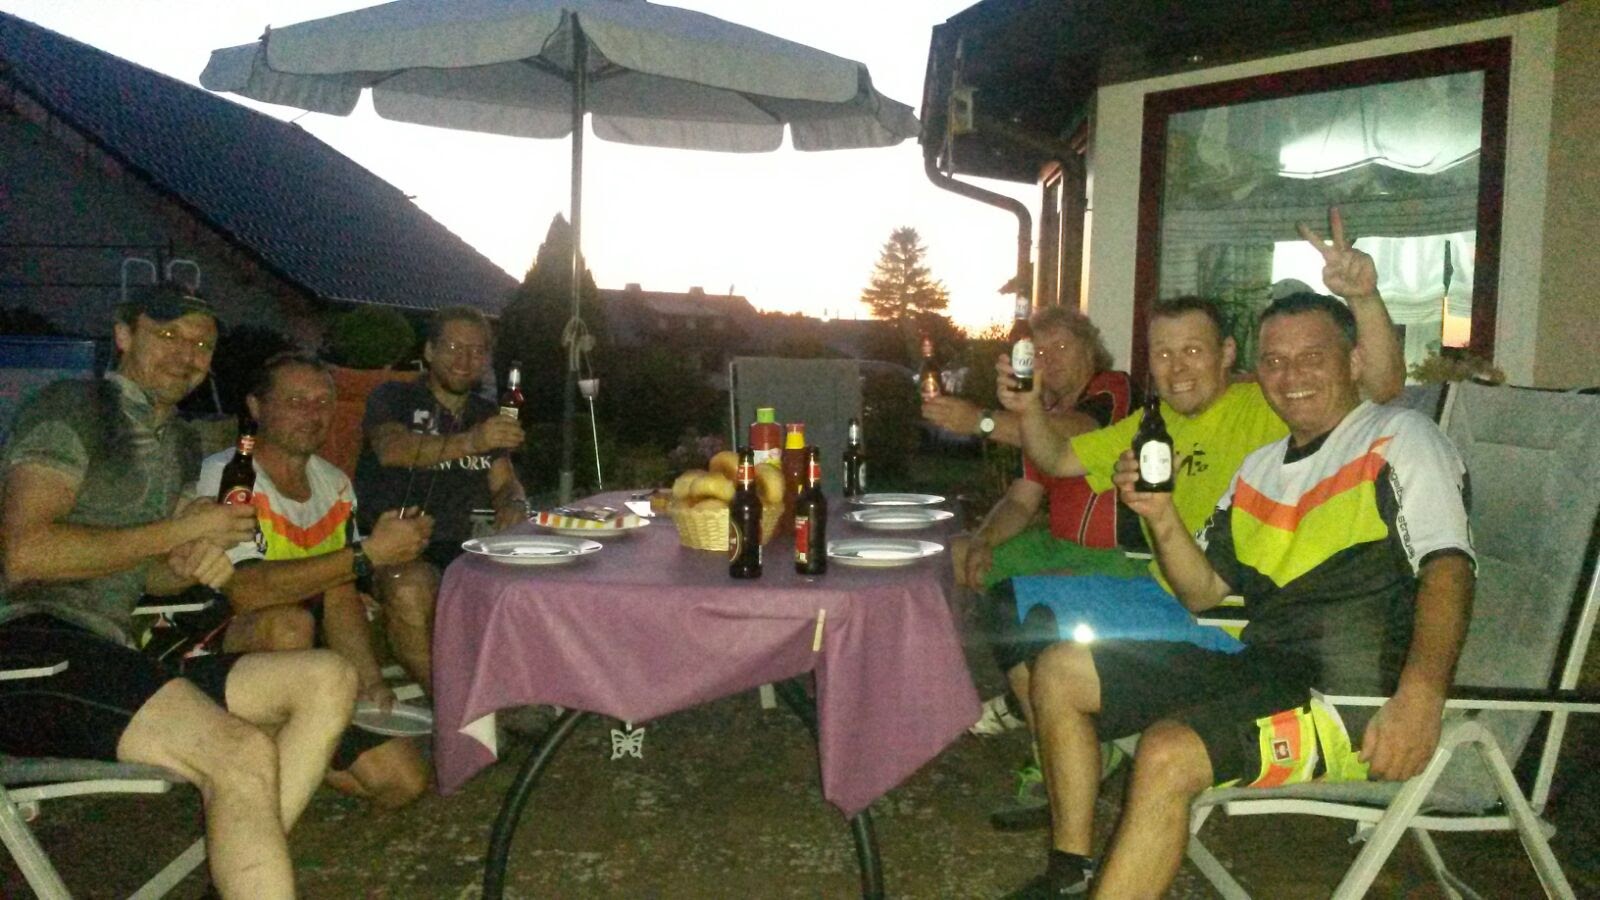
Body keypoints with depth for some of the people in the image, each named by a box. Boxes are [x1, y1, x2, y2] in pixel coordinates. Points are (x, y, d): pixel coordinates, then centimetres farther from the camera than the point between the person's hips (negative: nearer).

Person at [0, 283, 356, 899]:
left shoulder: (181, 448, 23)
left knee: (328, 679, -9)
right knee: (242, 757, -30)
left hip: (113, 660, 8)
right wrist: (183, 530, -8)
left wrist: (193, 567, -1)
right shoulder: (74, 406, -2)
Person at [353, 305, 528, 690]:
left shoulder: (487, 415, 19)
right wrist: (469, 443, -38)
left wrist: (515, 505, -9)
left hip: (454, 550, 5)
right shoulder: (394, 398, 1)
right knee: (414, 585, -37)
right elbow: (391, 449, -21)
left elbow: (504, 484, 17)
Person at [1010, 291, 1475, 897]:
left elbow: (1448, 567, -16)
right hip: (1257, 667, 8)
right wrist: (1162, 517, -2)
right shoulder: (1259, 469, 19)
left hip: (1348, 691, -8)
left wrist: (1420, 696, -32)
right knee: (1059, 672, 5)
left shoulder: (1400, 437, -2)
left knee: (1168, 752, -33)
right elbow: (1201, 592, 18)